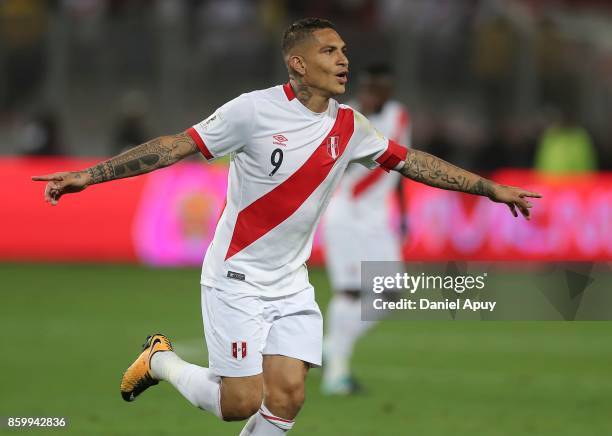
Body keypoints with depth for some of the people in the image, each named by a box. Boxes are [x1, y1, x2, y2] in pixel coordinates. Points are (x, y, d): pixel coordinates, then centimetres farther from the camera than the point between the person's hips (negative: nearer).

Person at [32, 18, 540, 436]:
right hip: (236, 280, -5)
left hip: (291, 285, 5)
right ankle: (160, 359, 19)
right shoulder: (255, 110, -16)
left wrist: (491, 188, 10)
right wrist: (89, 175, -18)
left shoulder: (350, 127, 0)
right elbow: (176, 147, -14)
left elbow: (414, 162, 10)